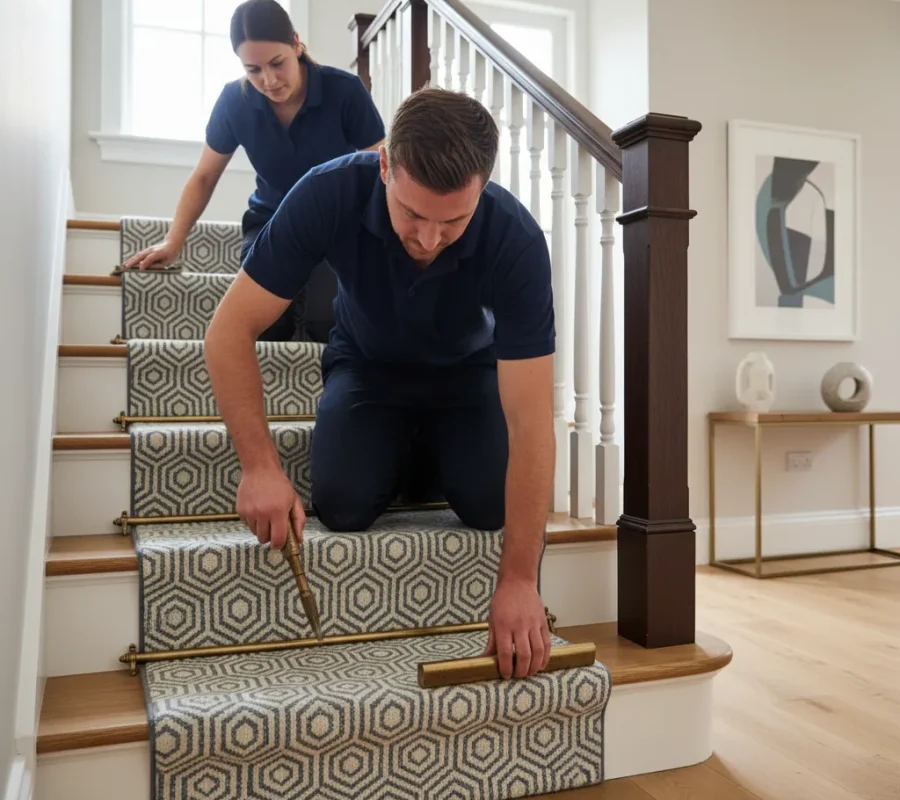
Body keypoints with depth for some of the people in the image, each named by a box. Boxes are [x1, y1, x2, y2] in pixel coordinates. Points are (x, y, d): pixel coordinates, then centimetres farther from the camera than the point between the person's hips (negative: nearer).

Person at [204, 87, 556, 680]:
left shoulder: (516, 241, -34)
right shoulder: (328, 196, -32)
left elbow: (530, 422, -34)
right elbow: (230, 330, -24)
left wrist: (519, 582, -36)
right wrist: (260, 466, -32)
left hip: (468, 368, 0)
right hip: (368, 363, 0)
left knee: (491, 502, -23)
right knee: (342, 501, -23)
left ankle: (437, 448, 11)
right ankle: (402, 449, 10)